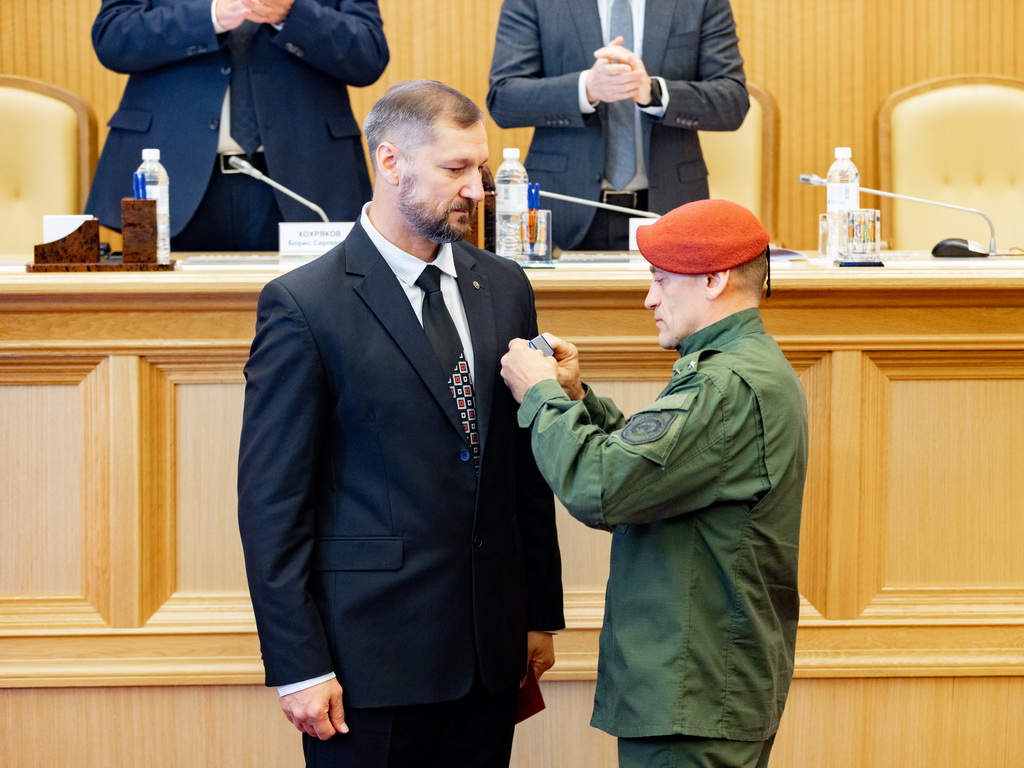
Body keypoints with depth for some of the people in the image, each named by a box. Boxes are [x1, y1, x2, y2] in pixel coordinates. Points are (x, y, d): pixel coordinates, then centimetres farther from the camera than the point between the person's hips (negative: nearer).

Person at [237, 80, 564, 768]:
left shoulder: (504, 287, 9)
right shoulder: (303, 305, -9)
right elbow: (271, 501, -10)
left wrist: (541, 613, 13)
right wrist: (299, 666, -12)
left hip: (491, 648, 5)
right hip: (372, 656, -5)